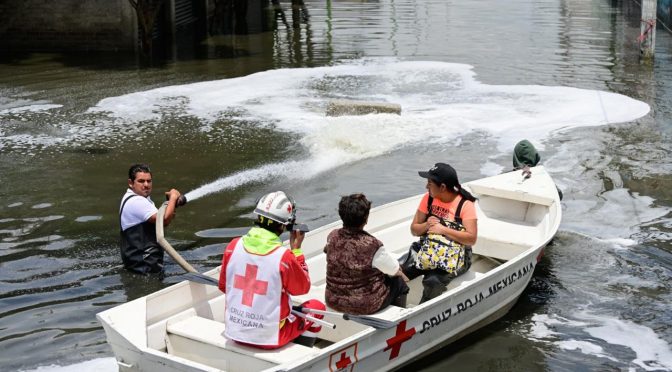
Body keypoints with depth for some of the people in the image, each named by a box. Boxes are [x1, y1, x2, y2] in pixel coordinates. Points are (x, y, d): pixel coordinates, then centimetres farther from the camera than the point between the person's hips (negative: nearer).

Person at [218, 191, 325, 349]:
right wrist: (296, 249, 1)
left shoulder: (233, 246, -9)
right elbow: (303, 288, -3)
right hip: (270, 337, -5)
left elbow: (223, 286, 6)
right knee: (317, 307, 20)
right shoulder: (284, 256, -21)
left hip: (234, 332, 5)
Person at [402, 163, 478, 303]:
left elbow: (471, 238, -19)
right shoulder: (429, 198, 4)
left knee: (433, 281, -35)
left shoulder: (465, 204, -11)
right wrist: (426, 225, -15)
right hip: (427, 250, 5)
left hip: (455, 256, -5)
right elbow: (414, 229, 8)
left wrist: (443, 229, -23)